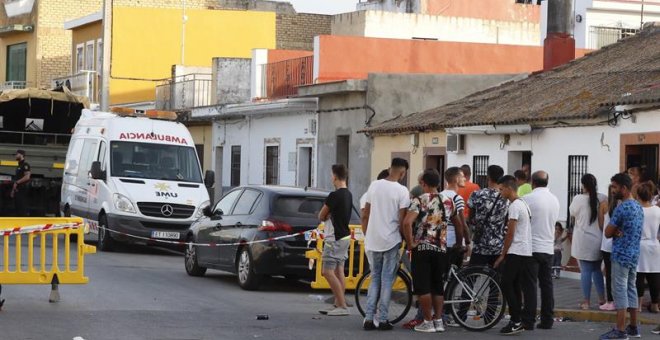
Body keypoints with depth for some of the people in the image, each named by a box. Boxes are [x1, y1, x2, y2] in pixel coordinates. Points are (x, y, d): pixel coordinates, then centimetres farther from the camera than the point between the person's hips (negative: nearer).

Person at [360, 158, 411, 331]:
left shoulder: (374, 186, 4)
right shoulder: (402, 191, -10)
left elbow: (365, 216, 7)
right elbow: (402, 221, -10)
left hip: (372, 240, 4)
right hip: (391, 241, -4)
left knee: (375, 279, 14)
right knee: (386, 280, 4)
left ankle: (368, 318, 6)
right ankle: (383, 320, 3)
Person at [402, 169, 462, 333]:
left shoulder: (419, 201, -8)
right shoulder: (448, 201, 8)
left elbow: (407, 222, -23)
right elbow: (458, 225, 19)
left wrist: (410, 243, -12)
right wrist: (459, 244, 30)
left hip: (422, 248, -5)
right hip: (441, 249, 5)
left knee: (423, 287, 1)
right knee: (438, 286, 14)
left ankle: (428, 322, 1)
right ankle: (438, 321, 14)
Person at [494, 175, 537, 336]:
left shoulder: (515, 206, -12)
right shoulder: (524, 204, 17)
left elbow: (510, 234, -13)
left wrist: (503, 254, -6)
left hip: (516, 252, -9)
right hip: (528, 252, 9)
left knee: (507, 285, -5)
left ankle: (516, 321, -8)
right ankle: (520, 322, 8)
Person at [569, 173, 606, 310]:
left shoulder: (578, 199, -12)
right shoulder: (602, 200, -2)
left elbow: (572, 214, 5)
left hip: (583, 241, -4)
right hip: (598, 240, 4)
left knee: (586, 270, 1)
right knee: (597, 269, 17)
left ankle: (586, 301, 2)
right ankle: (602, 299, 17)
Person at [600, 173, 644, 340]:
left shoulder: (622, 208, -18)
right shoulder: (639, 207, 11)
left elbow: (607, 233, -14)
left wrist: (616, 232, 5)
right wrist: (620, 232, -2)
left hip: (621, 255, -9)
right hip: (634, 254, 9)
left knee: (620, 291, -6)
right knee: (631, 289, 14)